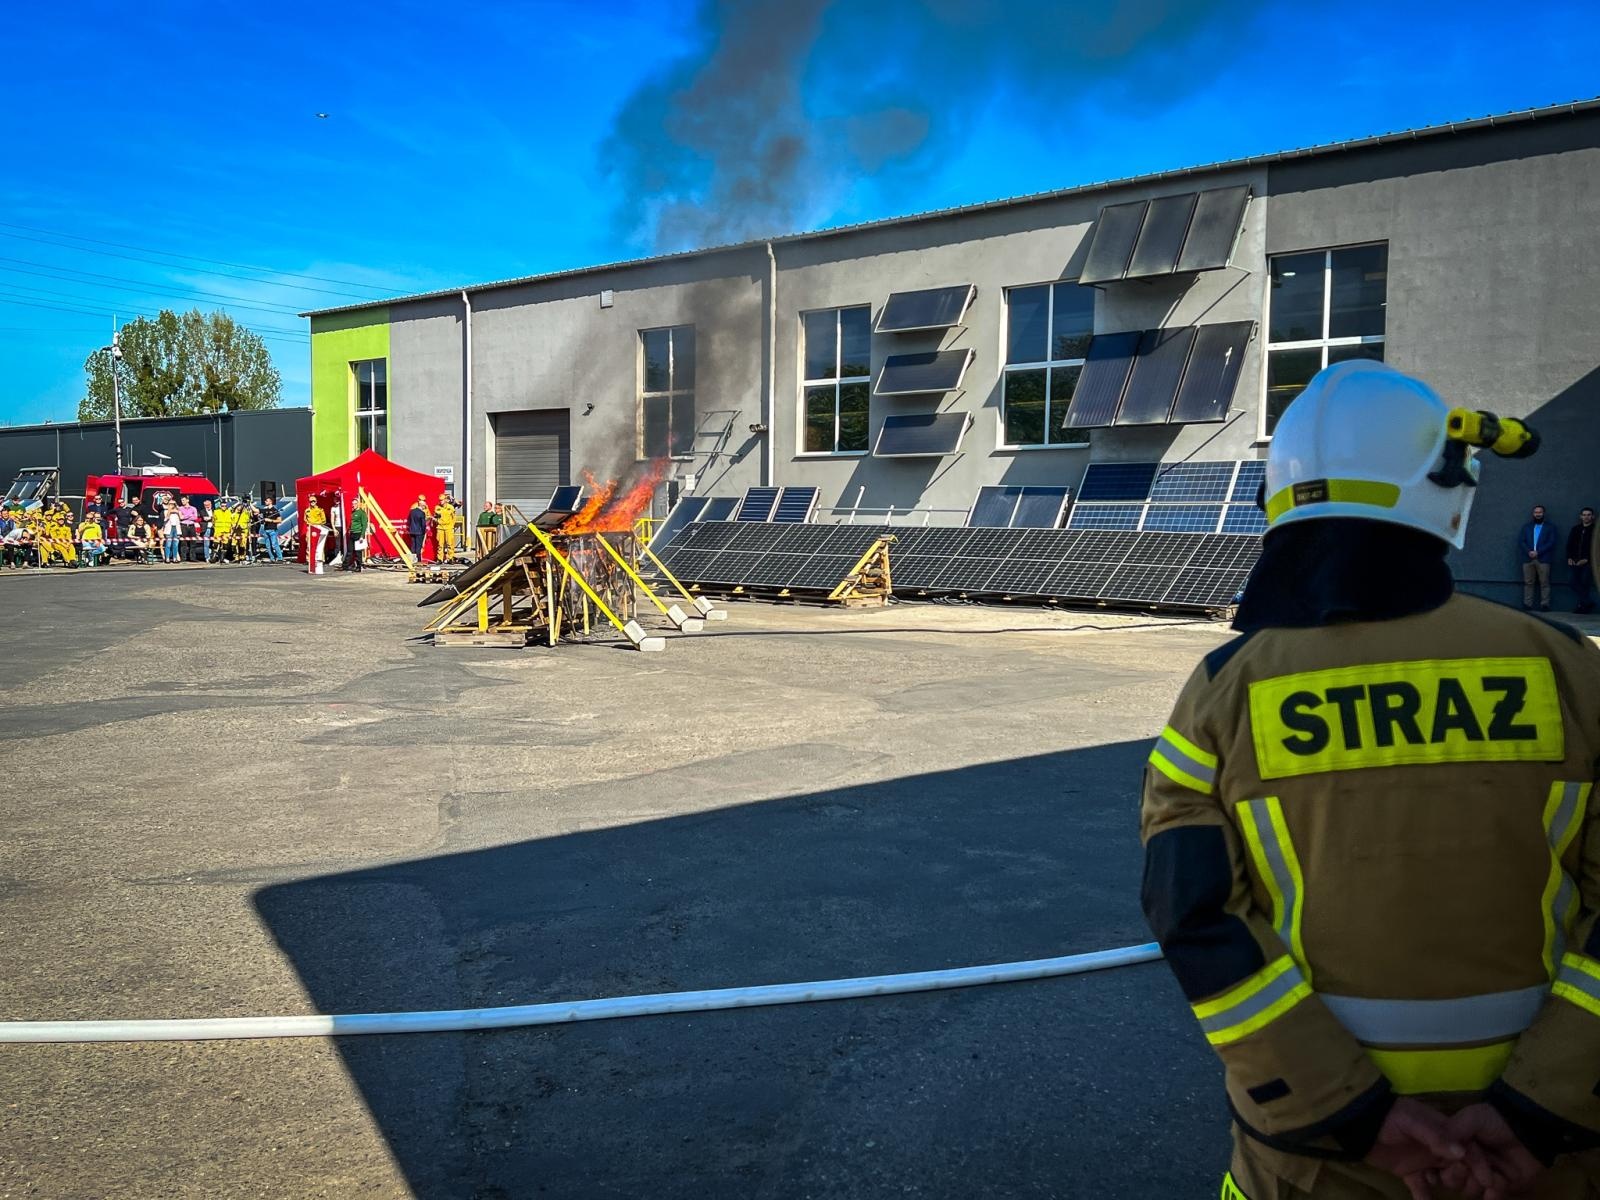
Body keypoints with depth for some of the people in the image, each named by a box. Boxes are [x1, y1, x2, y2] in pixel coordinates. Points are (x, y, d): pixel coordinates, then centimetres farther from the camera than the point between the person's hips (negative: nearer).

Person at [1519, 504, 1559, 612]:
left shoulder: (1550, 527, 10)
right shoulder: (1526, 527, 18)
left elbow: (1551, 543, -1)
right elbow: (1520, 541, 7)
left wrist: (1537, 552, -12)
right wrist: (1529, 552, -10)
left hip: (1543, 559, -2)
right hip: (1528, 558, 2)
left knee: (1544, 583, -4)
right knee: (1528, 583, 1)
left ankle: (1544, 605, -3)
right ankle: (1527, 605, 2)